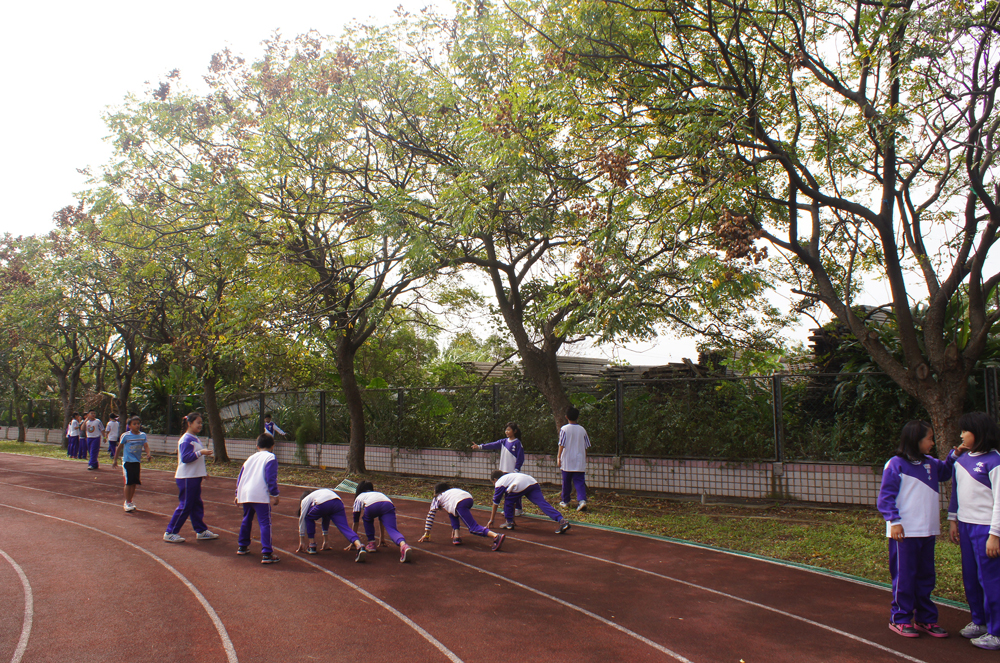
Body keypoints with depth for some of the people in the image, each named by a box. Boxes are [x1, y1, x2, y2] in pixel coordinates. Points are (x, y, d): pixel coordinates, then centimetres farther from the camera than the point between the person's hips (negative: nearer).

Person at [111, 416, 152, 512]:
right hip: (127, 461, -4)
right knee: (128, 482, -5)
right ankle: (127, 503, 4)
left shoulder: (143, 435, 3)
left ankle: (130, 501, 22)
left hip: (137, 461, 4)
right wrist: (115, 460, 5)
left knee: (134, 483, 9)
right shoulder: (126, 436, -7)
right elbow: (119, 447, 1)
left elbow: (146, 445, -6)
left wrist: (148, 453, -25)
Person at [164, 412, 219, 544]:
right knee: (185, 506, -4)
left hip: (195, 477, 9)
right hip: (186, 478, -9)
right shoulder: (186, 440, -15)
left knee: (197, 505, 12)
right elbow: (185, 458, -23)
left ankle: (201, 531, 18)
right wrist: (200, 452, -27)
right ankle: (170, 533, 6)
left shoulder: (195, 438, 14)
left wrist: (203, 472, 23)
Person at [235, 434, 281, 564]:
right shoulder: (270, 458, 1)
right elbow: (271, 478, -9)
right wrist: (274, 495, -8)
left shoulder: (250, 458, 22)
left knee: (246, 520, 26)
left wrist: (238, 494, 31)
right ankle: (266, 554, -14)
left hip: (245, 494, 7)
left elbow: (240, 477, 25)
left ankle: (243, 547, 39)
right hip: (261, 496, -7)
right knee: (265, 523, -8)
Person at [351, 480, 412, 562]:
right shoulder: (378, 493, 47)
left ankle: (372, 543, 25)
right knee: (392, 530, -11)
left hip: (371, 506, -2)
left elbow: (356, 522, 39)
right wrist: (382, 538, 58)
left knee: (367, 519, 32)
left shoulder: (359, 498, 37)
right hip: (388, 505, 2)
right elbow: (381, 520, 51)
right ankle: (403, 545, -42)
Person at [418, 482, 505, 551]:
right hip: (469, 498, 7)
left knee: (473, 528, -11)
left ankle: (496, 536, -33)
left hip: (459, 503, -7)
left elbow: (430, 516, 29)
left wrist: (427, 533, 35)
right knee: (452, 514, 32)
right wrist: (454, 530, 58)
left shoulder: (437, 498, 31)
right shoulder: (452, 490, 45)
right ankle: (456, 536, 14)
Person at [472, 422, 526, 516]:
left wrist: (516, 469, -15)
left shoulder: (517, 443, -9)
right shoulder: (503, 442, 9)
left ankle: (518, 509, 11)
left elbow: (520, 458, -10)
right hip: (504, 471, 7)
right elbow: (493, 445, 2)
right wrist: (480, 446, -7)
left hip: (513, 472, -7)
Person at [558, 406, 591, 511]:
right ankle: (582, 500, -21)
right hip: (580, 461, 2)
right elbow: (586, 446, 9)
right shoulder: (582, 430, 3)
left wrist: (558, 457, -6)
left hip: (567, 461, -2)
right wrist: (584, 459, 20)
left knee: (566, 482, 12)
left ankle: (565, 502, 24)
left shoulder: (564, 429, -6)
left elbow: (561, 445, -10)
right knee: (580, 482, -1)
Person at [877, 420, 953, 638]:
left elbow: (946, 471, 32)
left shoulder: (930, 463, 10)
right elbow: (885, 497, -11)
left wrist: (955, 456, 14)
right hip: (904, 532, -7)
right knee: (904, 577, 0)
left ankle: (926, 618, 25)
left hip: (928, 531, 7)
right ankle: (900, 619, 12)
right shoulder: (895, 464, -10)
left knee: (926, 577, 14)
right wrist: (894, 521, -18)